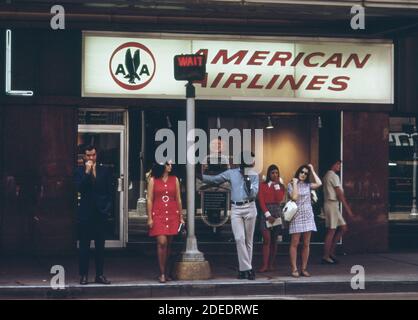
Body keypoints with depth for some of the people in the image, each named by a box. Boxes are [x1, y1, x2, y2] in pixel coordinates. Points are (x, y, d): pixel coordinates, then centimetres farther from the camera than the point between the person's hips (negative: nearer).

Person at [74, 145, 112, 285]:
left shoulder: (104, 171, 8)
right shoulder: (80, 171, 2)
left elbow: (110, 192, 9)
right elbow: (80, 188, -13)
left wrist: (107, 208, -1)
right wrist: (87, 172, -15)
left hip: (100, 213, 2)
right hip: (85, 213, -2)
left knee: (100, 246, 5)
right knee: (84, 246, 2)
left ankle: (99, 274, 11)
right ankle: (83, 275, 6)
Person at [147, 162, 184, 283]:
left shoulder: (175, 180, 10)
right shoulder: (153, 180, 3)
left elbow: (178, 199, 11)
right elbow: (149, 200, 2)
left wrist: (181, 217, 8)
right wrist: (149, 218, -4)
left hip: (172, 215, 3)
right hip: (158, 215, -3)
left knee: (168, 244, 5)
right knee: (162, 242, -13)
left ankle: (166, 272, 15)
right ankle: (162, 273, -7)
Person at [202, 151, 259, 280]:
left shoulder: (254, 175, 5)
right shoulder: (231, 173, 6)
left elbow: (253, 193, -5)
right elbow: (214, 179, 10)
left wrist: (247, 179, -14)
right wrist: (199, 175, 3)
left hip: (249, 208, 1)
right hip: (236, 209, 0)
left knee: (248, 240, 4)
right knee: (239, 238, -13)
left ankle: (244, 269, 12)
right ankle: (247, 269, -11)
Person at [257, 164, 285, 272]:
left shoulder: (280, 185, 11)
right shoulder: (263, 185, 6)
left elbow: (280, 199, -5)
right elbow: (261, 200, -2)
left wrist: (276, 185, -5)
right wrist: (268, 214, -11)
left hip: (277, 212, 2)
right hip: (265, 212, -2)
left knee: (274, 240, 4)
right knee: (266, 239, -11)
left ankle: (271, 264, 8)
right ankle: (264, 265, -13)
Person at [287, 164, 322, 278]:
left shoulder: (307, 185, 12)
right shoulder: (291, 185, 2)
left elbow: (319, 183, -5)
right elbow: (294, 197, -12)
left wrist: (312, 171, 3)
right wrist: (295, 183, -7)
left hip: (308, 216, 4)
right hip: (296, 216, -4)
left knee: (306, 244, 4)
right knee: (295, 243, -6)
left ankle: (304, 269, 8)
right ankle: (294, 269, -4)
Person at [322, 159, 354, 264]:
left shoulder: (327, 175, 19)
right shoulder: (333, 176, -12)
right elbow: (339, 194, -16)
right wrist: (347, 208, -14)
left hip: (333, 205, 10)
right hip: (332, 204, -10)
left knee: (343, 227, 10)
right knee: (331, 231, -6)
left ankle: (331, 252, 11)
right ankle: (326, 256, -4)